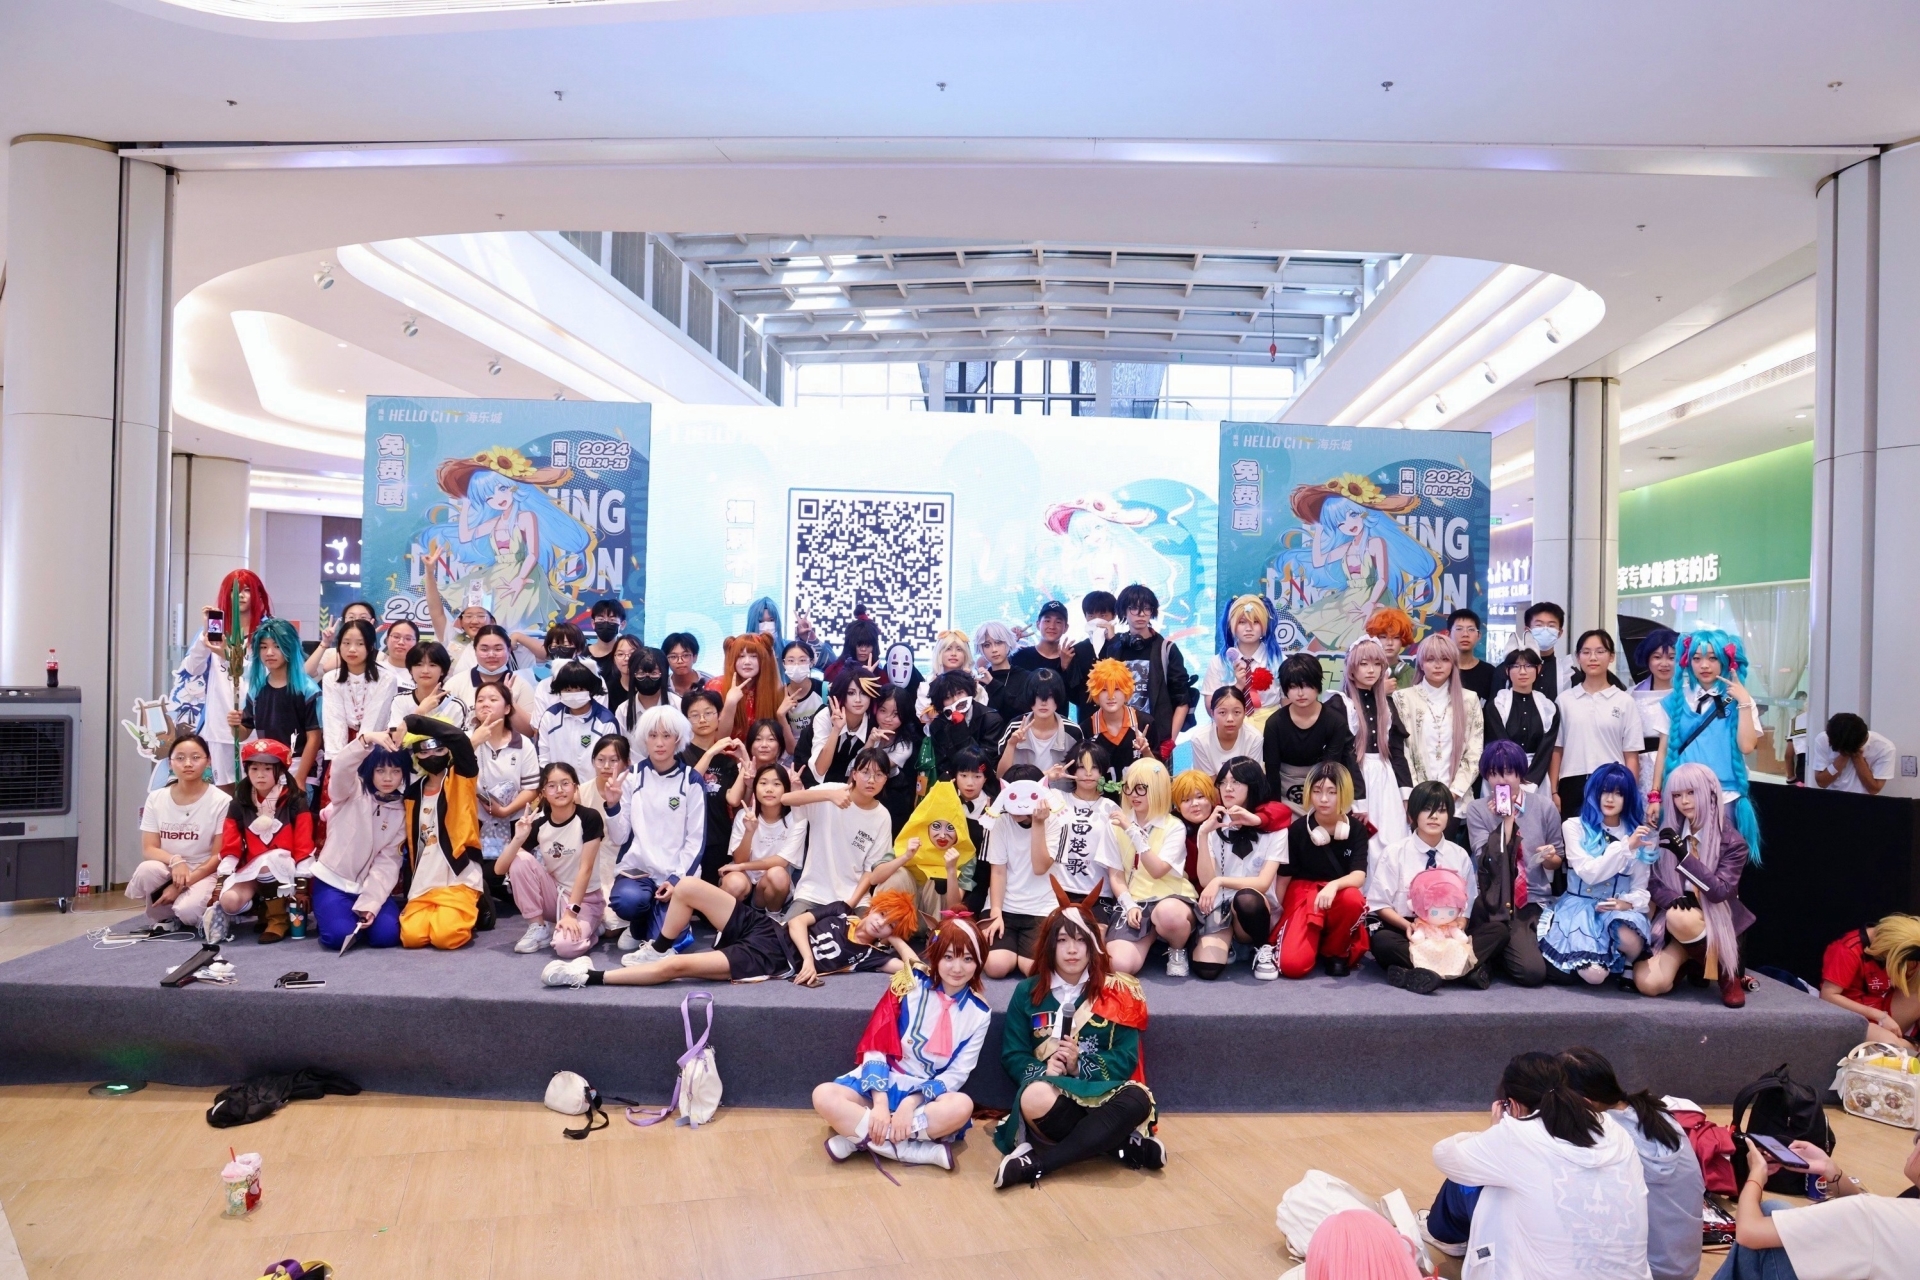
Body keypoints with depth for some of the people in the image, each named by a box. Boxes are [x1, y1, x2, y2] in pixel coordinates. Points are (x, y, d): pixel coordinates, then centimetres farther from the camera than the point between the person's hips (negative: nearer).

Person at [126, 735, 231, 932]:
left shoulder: (221, 801, -10)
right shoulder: (156, 798, 1)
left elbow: (219, 856, -10)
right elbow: (149, 849, -2)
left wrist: (181, 886, -18)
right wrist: (175, 861, -24)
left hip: (203, 874, -3)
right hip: (166, 872, 3)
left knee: (187, 909, -33)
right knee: (147, 869, -31)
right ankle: (165, 918, -3)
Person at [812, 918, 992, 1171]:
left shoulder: (979, 1013, -4)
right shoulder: (909, 984, -8)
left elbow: (957, 1073, -7)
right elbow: (876, 1046, -10)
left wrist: (912, 1102, -22)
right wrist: (880, 1102, -23)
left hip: (928, 1093, 0)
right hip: (884, 1081, 0)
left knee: (962, 1106, -34)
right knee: (824, 1096, -28)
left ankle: (859, 1137, -25)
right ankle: (926, 1152, -30)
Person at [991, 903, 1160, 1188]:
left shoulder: (1117, 992, 5)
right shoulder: (1028, 992, 7)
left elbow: (1125, 1060, 0)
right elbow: (1012, 1055, 5)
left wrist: (1080, 1066, -18)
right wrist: (1043, 1071, -17)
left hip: (1100, 1091, 1)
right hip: (1051, 1091, 0)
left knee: (1138, 1100, -35)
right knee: (1034, 1097, -38)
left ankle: (1038, 1164, -30)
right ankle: (1126, 1147, -19)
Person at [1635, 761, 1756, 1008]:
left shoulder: (1732, 841, -7)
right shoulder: (1669, 833, 2)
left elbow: (1719, 891, -18)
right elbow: (1653, 883, 3)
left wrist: (1685, 855, -27)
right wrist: (1674, 898, -18)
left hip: (1715, 921, -3)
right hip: (1672, 924, 3)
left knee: (1680, 919, -39)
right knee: (1649, 984, -21)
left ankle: (1726, 971, -9)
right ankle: (1690, 960, 13)